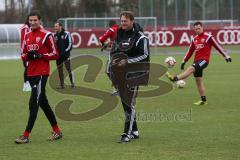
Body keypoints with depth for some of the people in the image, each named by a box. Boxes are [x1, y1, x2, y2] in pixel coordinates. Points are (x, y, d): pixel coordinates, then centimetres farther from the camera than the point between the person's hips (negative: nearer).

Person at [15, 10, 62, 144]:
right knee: (43, 103, 14)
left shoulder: (47, 35, -6)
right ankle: (57, 131, 25)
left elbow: (55, 54, -5)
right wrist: (27, 56, -4)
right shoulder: (27, 36, 14)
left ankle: (26, 135, -12)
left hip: (42, 73, -8)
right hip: (31, 73, 8)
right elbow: (23, 56, 19)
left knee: (34, 103, -12)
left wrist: (40, 55, -17)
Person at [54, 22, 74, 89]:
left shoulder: (66, 34, -4)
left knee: (68, 69, -8)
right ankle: (61, 84, 12)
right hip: (58, 55, 4)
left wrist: (66, 51, -11)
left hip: (65, 55, -4)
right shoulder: (54, 35, 9)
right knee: (60, 71, 6)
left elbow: (70, 44, -4)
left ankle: (72, 82, 2)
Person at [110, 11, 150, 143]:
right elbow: (113, 51, 25)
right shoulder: (119, 35, 14)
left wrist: (128, 61, -18)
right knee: (125, 103, 11)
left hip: (133, 74, -7)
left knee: (130, 104, -10)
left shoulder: (140, 37, -8)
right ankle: (134, 131, 21)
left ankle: (128, 133, -9)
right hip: (120, 75, 8)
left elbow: (145, 55, -12)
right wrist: (113, 60, 4)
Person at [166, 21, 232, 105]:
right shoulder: (195, 39, 15)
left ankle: (175, 78, -44)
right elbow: (190, 51, 21)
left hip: (204, 60, -8)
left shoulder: (208, 37, -3)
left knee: (191, 68, -30)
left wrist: (226, 56, -4)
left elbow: (217, 46, -3)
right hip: (197, 61, 8)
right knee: (198, 81, 6)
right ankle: (203, 100, 12)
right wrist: (184, 61, 17)